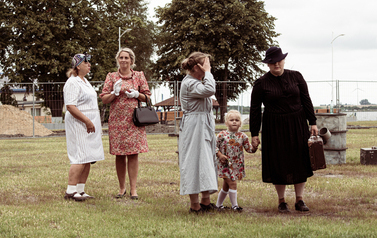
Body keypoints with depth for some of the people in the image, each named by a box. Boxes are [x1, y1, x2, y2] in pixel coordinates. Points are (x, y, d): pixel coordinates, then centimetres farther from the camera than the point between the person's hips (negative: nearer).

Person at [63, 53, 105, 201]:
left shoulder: (84, 81, 20)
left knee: (88, 159, 6)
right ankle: (70, 191, -12)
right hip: (79, 126, -10)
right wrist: (87, 121, -21)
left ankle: (80, 190, 9)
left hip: (89, 126, 10)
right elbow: (70, 106, -20)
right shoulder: (72, 83, -11)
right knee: (81, 158, -14)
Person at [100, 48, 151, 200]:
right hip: (117, 120, 1)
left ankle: (133, 189, 0)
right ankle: (122, 188, 14)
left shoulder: (139, 76, 9)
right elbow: (104, 99, 7)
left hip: (134, 120, -1)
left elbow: (147, 96, 12)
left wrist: (137, 94, -6)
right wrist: (115, 93, -10)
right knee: (119, 155, 3)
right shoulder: (111, 77, 9)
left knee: (133, 154, -5)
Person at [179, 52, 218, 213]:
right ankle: (195, 205, -3)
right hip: (194, 128, -11)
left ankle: (206, 201, 18)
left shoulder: (198, 81, 16)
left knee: (206, 162, 11)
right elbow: (210, 90, -29)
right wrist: (207, 72, -19)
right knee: (195, 162, -8)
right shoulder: (189, 83, -16)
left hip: (205, 127, 11)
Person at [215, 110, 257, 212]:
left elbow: (249, 149, 3)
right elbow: (215, 146, -1)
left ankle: (219, 204, 28)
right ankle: (234, 205, -1)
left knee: (226, 186, 14)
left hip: (237, 165, 4)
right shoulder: (222, 135, -7)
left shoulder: (243, 136, 1)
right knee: (232, 183, -12)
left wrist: (254, 147, -16)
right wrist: (220, 155, -13)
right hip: (225, 164, -4)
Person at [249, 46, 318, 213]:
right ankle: (281, 201, 13)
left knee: (300, 162, 3)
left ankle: (299, 200, 12)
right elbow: (255, 109, 0)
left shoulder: (296, 77, 2)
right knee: (278, 164, 1)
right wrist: (254, 134, -3)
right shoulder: (261, 83, -3)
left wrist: (312, 122, 2)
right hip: (274, 128, -2)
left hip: (297, 125, 2)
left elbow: (306, 100, 6)